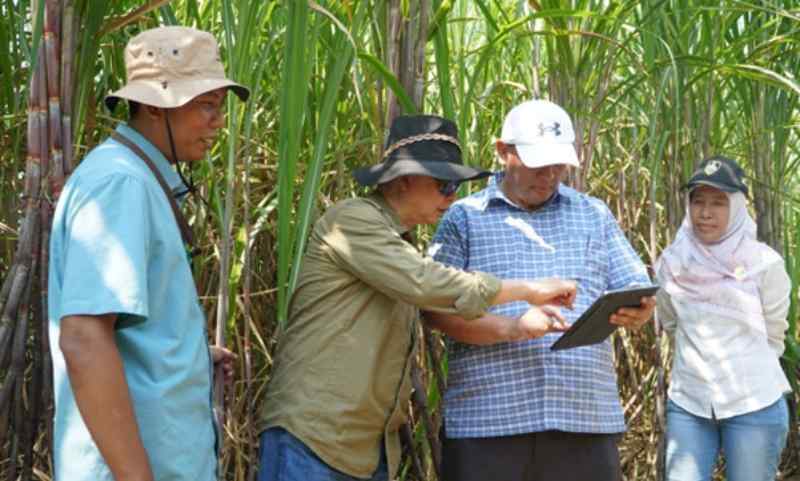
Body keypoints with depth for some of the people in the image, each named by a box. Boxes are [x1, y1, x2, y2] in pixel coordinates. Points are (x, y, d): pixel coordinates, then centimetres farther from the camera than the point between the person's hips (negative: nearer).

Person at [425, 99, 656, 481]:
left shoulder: (594, 215, 17)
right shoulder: (465, 217, 8)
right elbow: (438, 309, -2)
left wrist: (639, 310, -11)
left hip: (586, 419, 3)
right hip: (486, 420, -2)